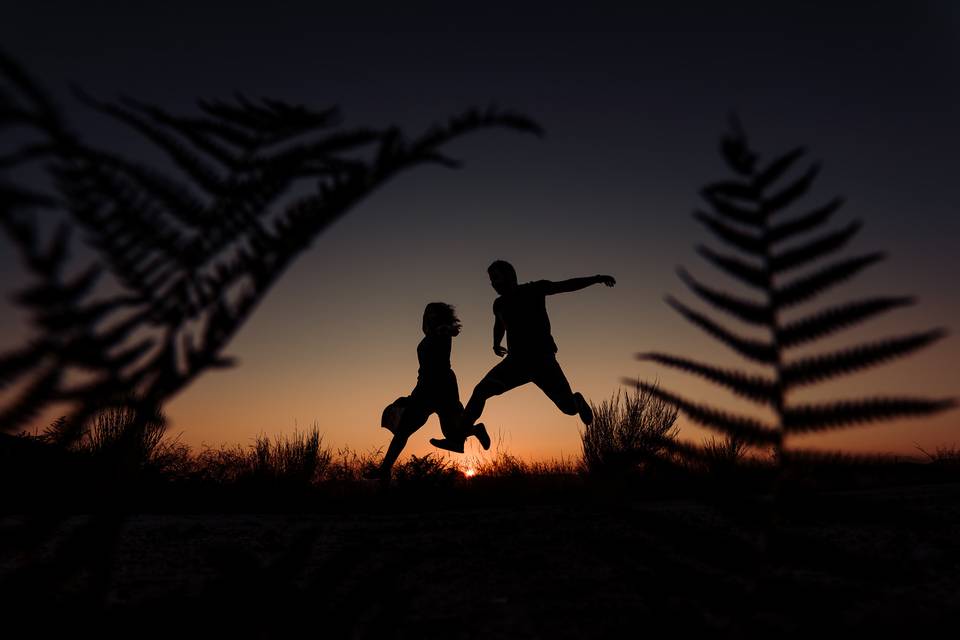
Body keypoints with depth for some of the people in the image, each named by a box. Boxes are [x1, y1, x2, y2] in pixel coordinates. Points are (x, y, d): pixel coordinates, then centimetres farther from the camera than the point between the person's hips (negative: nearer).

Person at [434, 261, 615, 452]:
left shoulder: (534, 290, -4)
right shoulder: (499, 304, 10)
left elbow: (567, 285, -7)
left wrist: (595, 278, -15)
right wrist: (496, 344, 25)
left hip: (543, 359, -4)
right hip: (516, 360, 4)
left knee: (569, 407, -9)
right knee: (481, 391, -14)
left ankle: (578, 401, 28)